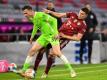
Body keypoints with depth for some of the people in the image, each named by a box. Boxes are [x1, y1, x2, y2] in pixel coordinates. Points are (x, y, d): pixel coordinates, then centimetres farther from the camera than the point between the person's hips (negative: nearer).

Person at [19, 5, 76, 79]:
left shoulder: (41, 15, -22)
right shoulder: (32, 18, 3)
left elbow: (54, 20, -24)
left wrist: (55, 32, -29)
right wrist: (32, 36, 24)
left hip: (52, 35, -7)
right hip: (44, 36, 8)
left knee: (56, 53, -20)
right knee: (32, 50, -2)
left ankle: (71, 70, -7)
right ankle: (23, 70, 5)